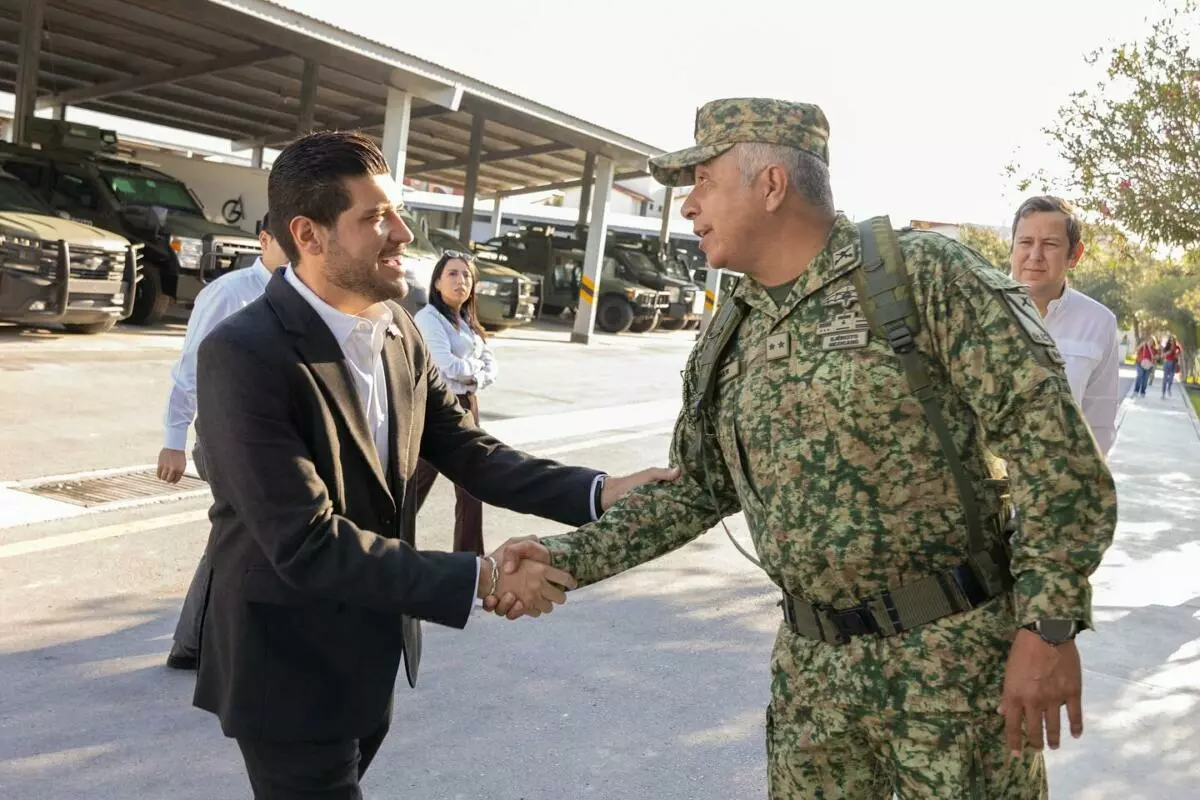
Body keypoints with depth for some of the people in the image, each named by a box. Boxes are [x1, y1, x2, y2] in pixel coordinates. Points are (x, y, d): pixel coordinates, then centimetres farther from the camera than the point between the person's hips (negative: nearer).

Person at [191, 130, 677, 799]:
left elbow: (470, 452, -1)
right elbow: (307, 544, -29)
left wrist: (600, 491, -15)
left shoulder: (399, 329, -2)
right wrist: (481, 580, -28)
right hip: (291, 664, -7)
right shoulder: (244, 354, -25)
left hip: (372, 652, 7)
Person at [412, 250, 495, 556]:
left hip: (467, 406, 8)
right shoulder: (428, 317, -11)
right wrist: (476, 365, -4)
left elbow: (490, 365, 9)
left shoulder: (468, 320, 15)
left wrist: (476, 378, -11)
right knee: (418, 484, 1)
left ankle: (470, 557, 17)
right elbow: (448, 366, -22)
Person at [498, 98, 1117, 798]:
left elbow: (1050, 432, -14)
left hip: (954, 650, -5)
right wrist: (568, 558, 5)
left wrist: (1049, 626, -17)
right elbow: (695, 491, 15)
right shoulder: (724, 345, 8)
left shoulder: (923, 274, -11)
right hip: (814, 663, 6)